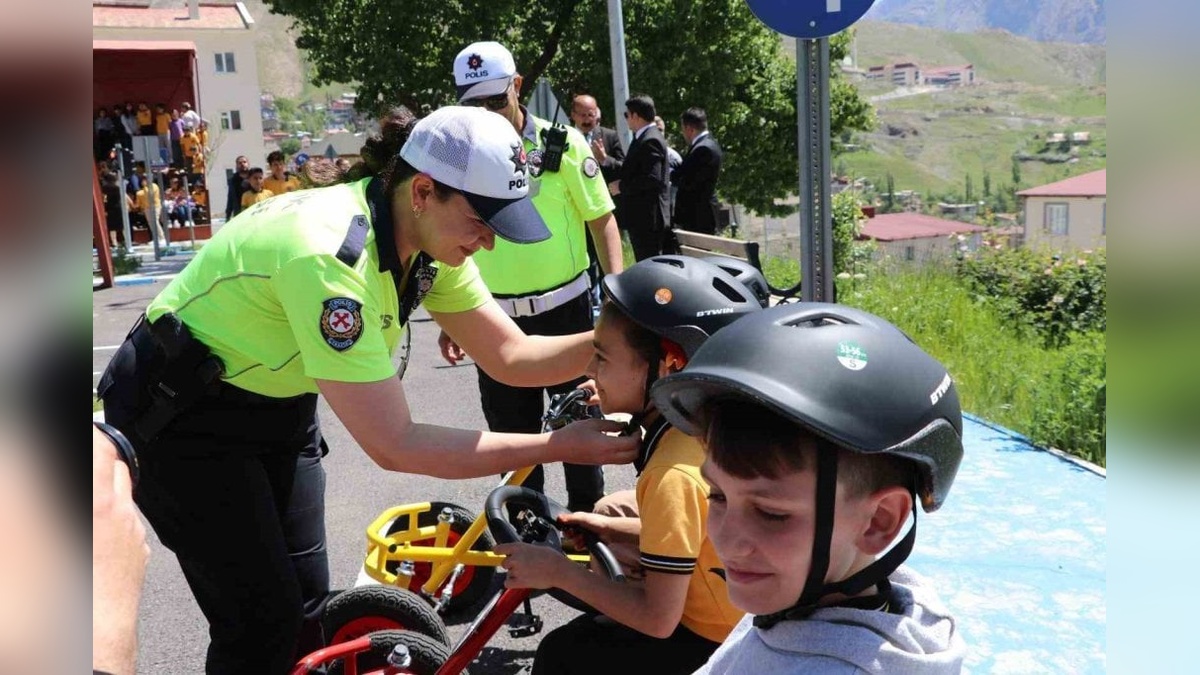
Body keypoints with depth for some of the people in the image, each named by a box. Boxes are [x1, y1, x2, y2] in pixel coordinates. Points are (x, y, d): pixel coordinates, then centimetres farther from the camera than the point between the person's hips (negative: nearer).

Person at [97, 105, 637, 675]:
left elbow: (511, 356, -6)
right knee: (265, 625, -7)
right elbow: (395, 446, -36)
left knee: (308, 605, 8)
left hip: (274, 403, 7)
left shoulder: (429, 241, -11)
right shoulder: (329, 256, -37)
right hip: (179, 417, -7)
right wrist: (559, 446, -33)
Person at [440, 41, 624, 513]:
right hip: (496, 320, 2)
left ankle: (588, 516, 27)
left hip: (565, 311, -2)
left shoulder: (562, 144, -7)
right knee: (510, 433, 10)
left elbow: (602, 221, -3)